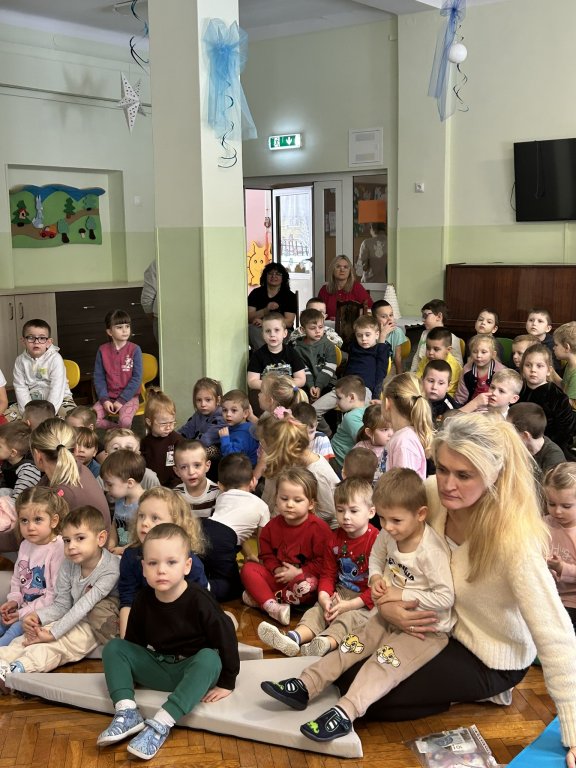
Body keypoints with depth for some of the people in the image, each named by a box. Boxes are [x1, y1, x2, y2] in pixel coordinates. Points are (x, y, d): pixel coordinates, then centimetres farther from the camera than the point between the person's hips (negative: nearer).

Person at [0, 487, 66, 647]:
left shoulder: (59, 549, -19)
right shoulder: (25, 545, 6)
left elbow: (55, 594, -20)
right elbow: (17, 578, 19)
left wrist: (24, 613, -17)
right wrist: (14, 600, -1)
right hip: (24, 605, 8)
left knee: (15, 630, -25)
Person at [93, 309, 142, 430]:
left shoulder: (134, 350, -5)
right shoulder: (102, 350, 2)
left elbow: (137, 378, -8)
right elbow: (98, 377, 2)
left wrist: (122, 400, -13)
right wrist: (104, 399, -10)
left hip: (129, 397, -3)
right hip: (108, 396, 3)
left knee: (125, 421, -31)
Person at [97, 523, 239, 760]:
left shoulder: (199, 600, -20)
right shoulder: (143, 599, -7)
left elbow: (225, 636, -15)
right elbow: (133, 640, 8)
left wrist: (226, 683, -11)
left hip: (192, 670, -4)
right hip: (155, 668, 5)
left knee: (209, 658, -36)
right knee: (113, 647, -8)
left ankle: (160, 725, -40)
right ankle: (128, 713, -23)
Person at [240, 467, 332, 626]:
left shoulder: (319, 528, -13)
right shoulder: (273, 525, 3)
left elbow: (323, 562, -15)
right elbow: (266, 554, 10)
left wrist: (298, 573, -20)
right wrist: (276, 569, -9)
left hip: (305, 577, -5)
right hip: (278, 576, 5)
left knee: (308, 585, -39)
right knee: (248, 568, -15)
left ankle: (260, 598, -27)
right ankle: (272, 606, -34)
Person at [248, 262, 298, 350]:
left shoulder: (290, 296, 6)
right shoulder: (256, 293, 10)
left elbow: (288, 322, -5)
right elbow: (249, 318, -1)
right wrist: (266, 310, -19)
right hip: (259, 332, 1)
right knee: (251, 328, -33)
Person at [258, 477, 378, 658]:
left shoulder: (376, 540, -13)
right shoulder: (335, 538, 8)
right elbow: (327, 574, 10)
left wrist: (349, 605, -20)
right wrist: (324, 597, -12)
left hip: (366, 601, -6)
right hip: (339, 593, 6)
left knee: (349, 617, -32)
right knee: (317, 610, -18)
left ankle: (326, 642, -60)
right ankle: (294, 637, -44)